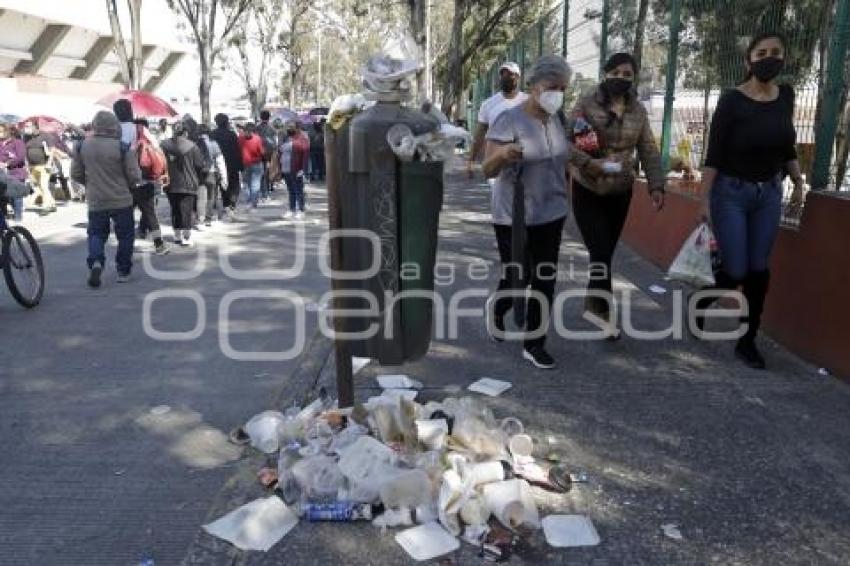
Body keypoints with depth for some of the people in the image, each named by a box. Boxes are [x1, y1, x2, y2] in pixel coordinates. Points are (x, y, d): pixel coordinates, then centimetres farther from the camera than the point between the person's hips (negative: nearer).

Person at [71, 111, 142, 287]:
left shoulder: (83, 146, -1)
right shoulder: (123, 147, -14)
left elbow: (76, 174, 7)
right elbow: (134, 176, -13)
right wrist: (130, 185, 10)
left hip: (95, 201, 3)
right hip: (121, 200, -3)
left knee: (96, 233, 16)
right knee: (125, 235, 11)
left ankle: (95, 262, -8)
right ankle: (123, 272, 16)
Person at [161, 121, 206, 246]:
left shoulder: (164, 145, 0)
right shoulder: (191, 146, -10)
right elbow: (201, 166, -8)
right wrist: (198, 180, 9)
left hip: (170, 184, 4)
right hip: (188, 184, -4)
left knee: (175, 210, 15)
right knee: (186, 211, 0)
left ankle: (177, 235, 25)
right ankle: (186, 238, 0)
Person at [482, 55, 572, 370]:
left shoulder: (556, 121, 6)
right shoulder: (509, 120, -14)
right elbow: (487, 170, -18)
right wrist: (502, 154, -37)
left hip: (550, 215, 6)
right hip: (513, 217, -5)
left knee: (545, 280, 6)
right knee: (516, 278, 2)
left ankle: (535, 345, 20)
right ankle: (497, 307, 38)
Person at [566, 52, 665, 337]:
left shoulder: (638, 110, 5)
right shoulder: (587, 103, -8)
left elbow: (648, 151, 6)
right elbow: (564, 139, -11)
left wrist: (656, 185, -4)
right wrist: (586, 163, -24)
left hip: (620, 192, 4)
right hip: (588, 190, -4)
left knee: (606, 252, 10)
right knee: (600, 252, -10)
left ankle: (595, 305, 26)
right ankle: (602, 309, 3)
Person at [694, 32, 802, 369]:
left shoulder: (786, 95, 4)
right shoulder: (732, 100, -13)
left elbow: (787, 145, 16)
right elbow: (713, 153, -13)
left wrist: (798, 182, 14)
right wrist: (704, 200, -16)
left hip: (769, 194, 5)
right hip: (731, 193, -5)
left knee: (759, 269, 5)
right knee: (736, 271, -5)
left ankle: (747, 341, 16)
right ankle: (701, 301, 27)